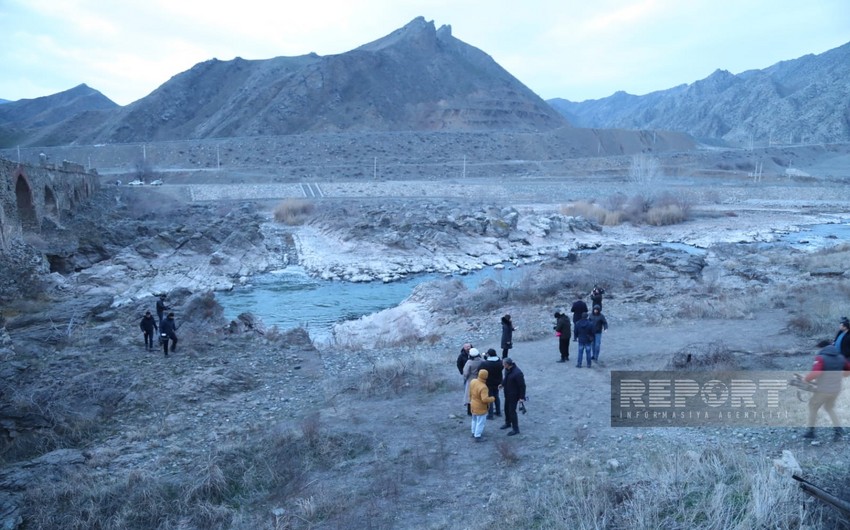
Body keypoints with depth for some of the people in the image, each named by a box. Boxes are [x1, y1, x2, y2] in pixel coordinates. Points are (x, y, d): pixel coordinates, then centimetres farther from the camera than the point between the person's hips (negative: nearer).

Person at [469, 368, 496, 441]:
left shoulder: (473, 381, -11)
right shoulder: (483, 387, -34)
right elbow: (485, 399, -36)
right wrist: (492, 399, -17)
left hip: (473, 405, 8)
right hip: (481, 407, -8)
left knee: (474, 419, 26)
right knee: (481, 422, 9)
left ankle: (474, 432, 41)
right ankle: (477, 436, 16)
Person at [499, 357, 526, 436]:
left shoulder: (517, 373, -31)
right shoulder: (507, 369, -7)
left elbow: (522, 386, -24)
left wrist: (522, 397, -20)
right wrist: (503, 384, 26)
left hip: (514, 395, -8)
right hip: (507, 394, 8)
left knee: (512, 411, -1)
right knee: (506, 409, 23)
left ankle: (515, 429, 14)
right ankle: (508, 423, 45)